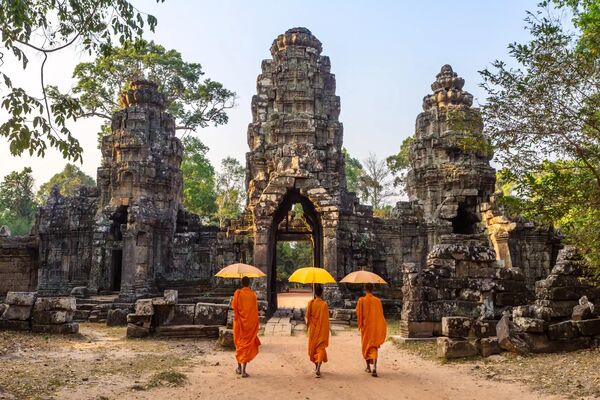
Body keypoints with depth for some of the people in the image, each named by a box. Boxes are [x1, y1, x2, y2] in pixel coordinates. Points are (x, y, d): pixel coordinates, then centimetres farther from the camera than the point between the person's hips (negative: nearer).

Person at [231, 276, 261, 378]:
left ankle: (239, 367, 23)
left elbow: (234, 307, -10)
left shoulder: (238, 293, -6)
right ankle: (243, 370, -3)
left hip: (240, 322, 0)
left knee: (239, 343, 16)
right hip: (251, 323, 0)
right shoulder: (253, 294, -2)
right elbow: (256, 308, 1)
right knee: (248, 344, 3)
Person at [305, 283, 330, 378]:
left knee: (313, 347, 19)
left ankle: (316, 366, 32)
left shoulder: (310, 303, -6)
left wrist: (307, 324, 14)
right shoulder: (324, 304, -12)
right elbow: (326, 319, -10)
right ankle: (318, 368, -18)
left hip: (312, 329, 3)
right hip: (321, 330, -2)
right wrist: (326, 331, -2)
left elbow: (307, 316, -2)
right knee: (321, 348, -1)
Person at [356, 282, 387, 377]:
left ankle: (368, 367, 26)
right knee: (374, 346, 2)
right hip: (376, 327, 1)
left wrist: (360, 325, 6)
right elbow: (381, 315, 3)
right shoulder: (377, 300, -1)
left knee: (366, 345, 16)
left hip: (366, 326, -1)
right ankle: (374, 367, -17)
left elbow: (358, 313, -7)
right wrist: (381, 328, 11)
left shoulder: (361, 300, -7)